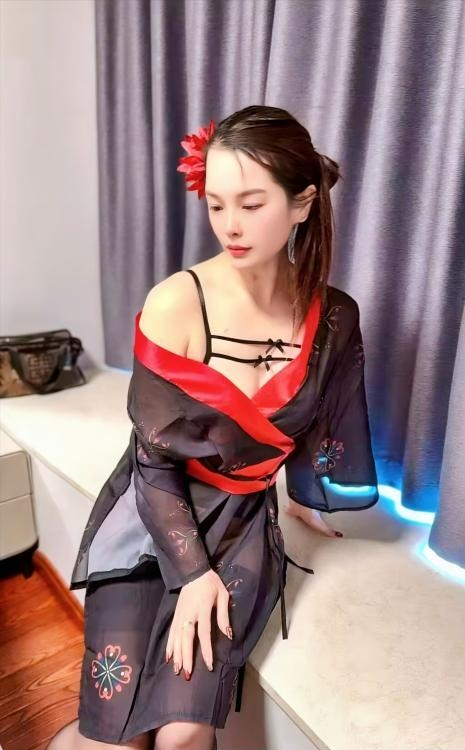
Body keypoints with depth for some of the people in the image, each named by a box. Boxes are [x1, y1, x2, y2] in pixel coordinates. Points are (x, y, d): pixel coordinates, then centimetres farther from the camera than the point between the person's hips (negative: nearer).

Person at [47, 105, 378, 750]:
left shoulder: (334, 318, -7)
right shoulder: (176, 303, -17)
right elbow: (155, 455, -12)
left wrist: (307, 499, 23)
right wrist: (191, 572, -15)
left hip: (242, 522, 3)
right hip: (151, 517, -2)